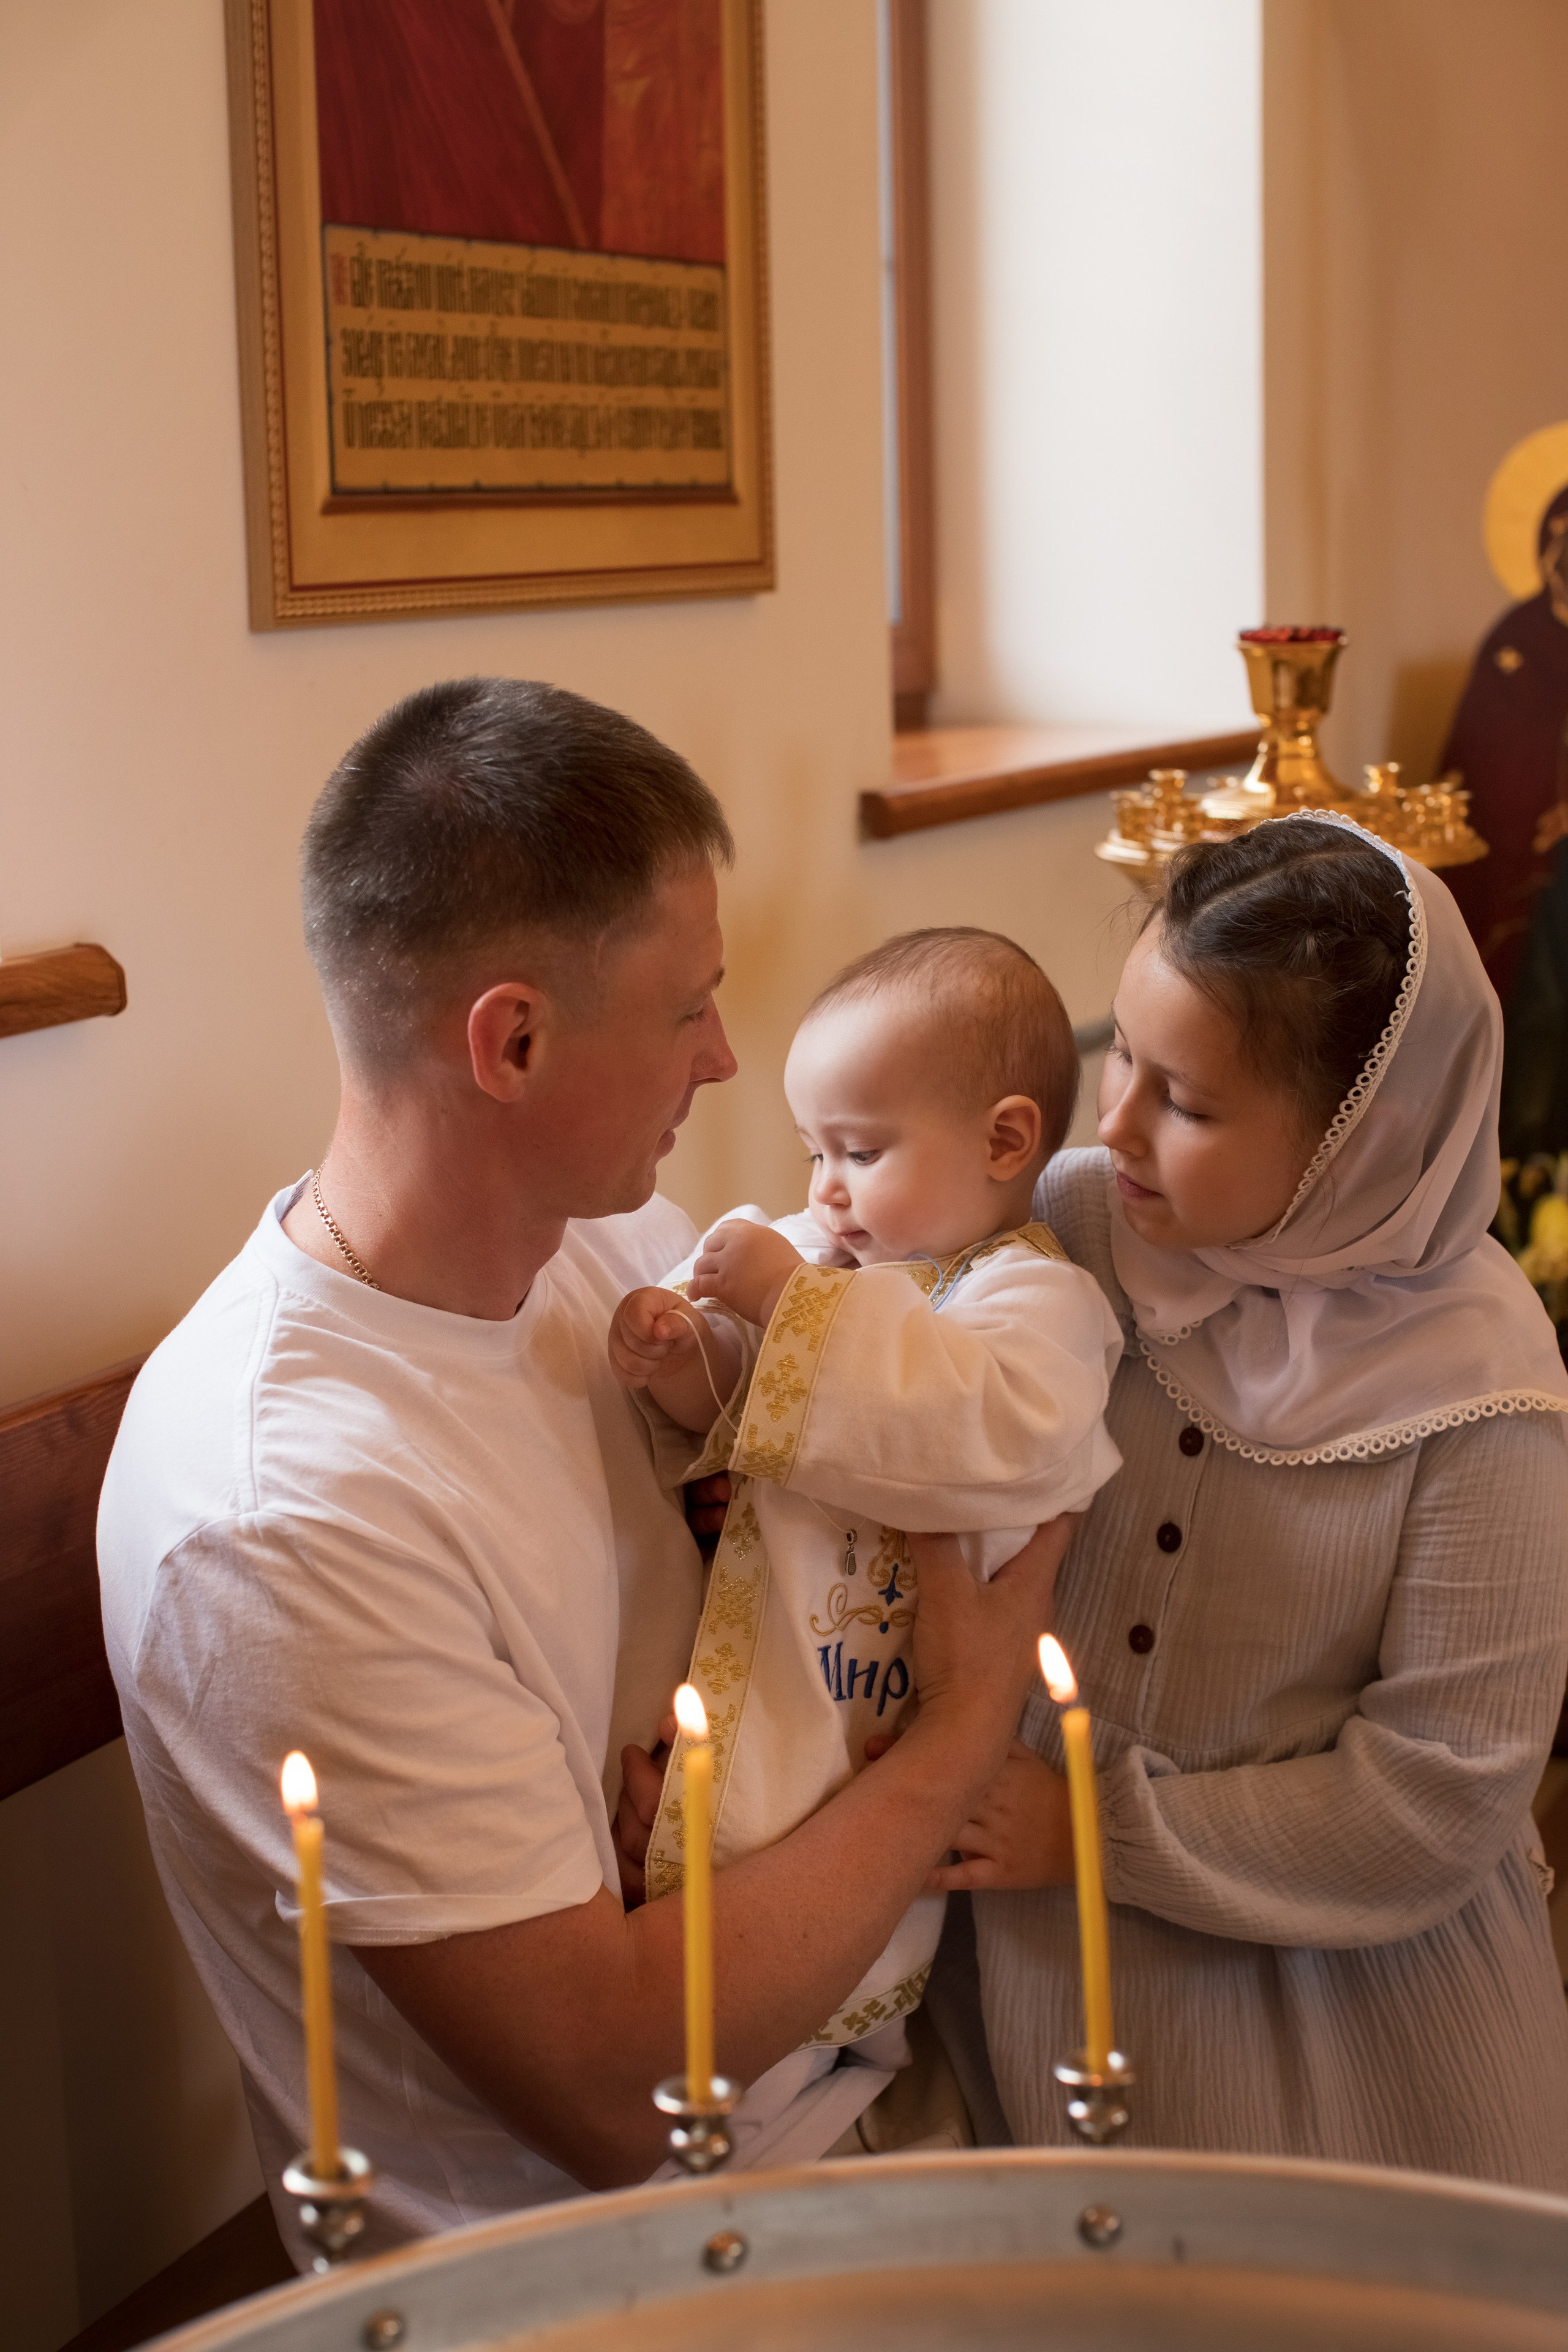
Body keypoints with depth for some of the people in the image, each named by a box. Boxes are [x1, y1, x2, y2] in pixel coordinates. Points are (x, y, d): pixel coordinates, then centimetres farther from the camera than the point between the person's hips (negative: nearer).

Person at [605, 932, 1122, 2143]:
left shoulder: (1035, 1296, -10)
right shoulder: (823, 1257, 12)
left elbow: (1006, 1430, -31)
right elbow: (749, 1427, 18)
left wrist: (795, 1307, -28)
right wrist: (687, 1370, -8)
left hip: (876, 1722, -7)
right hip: (758, 1662, 7)